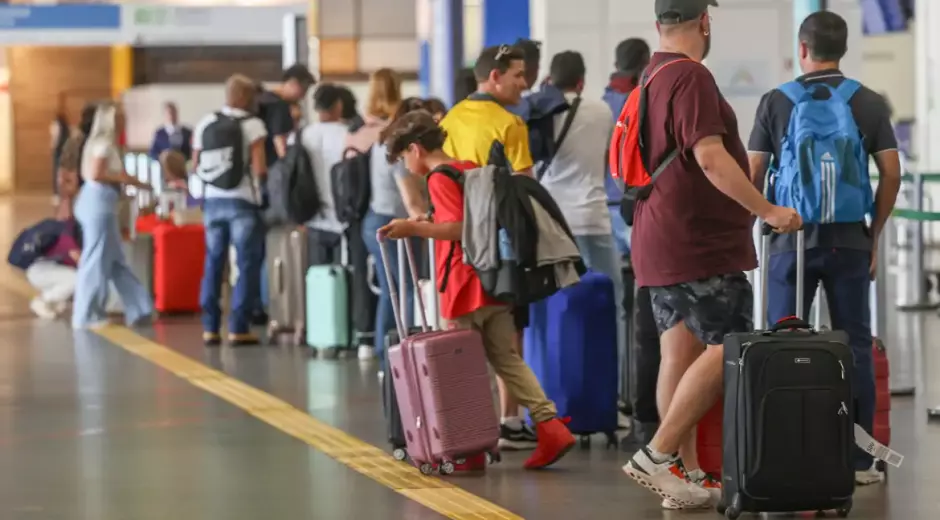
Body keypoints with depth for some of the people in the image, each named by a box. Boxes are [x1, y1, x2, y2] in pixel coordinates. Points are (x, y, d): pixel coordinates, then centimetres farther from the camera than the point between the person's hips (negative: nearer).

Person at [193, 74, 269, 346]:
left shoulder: (205, 124, 6)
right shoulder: (252, 125, -8)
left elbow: (196, 166, 10)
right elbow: (259, 169, -15)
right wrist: (263, 178, 5)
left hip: (213, 200, 5)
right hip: (243, 201, -5)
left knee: (213, 263, 11)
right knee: (246, 264, 2)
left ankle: (210, 328, 10)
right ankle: (238, 328, -2)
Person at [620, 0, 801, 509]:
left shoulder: (650, 80, 15)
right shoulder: (691, 77, -15)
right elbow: (710, 158, -24)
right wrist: (767, 210, -18)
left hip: (660, 246, 10)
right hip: (699, 245, -10)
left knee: (679, 353, 8)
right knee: (727, 349, -8)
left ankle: (687, 474, 8)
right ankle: (659, 454, -12)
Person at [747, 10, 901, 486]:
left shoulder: (776, 102, -1)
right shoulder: (870, 104, 3)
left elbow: (752, 174, 0)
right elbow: (891, 174, 0)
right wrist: (874, 234, 10)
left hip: (792, 237, -1)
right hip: (849, 240, 1)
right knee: (855, 346, 5)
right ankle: (859, 459, 3)